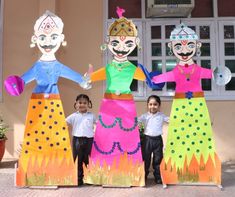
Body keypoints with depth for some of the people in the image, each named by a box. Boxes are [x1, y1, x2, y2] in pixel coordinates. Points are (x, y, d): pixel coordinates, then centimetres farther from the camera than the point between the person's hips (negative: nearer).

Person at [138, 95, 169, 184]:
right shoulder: (145, 116, 1)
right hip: (147, 139, 0)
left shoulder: (161, 116, 4)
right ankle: (143, 176, 23)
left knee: (158, 159, 9)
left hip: (158, 139, 1)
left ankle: (158, 177, 23)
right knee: (146, 159, 8)